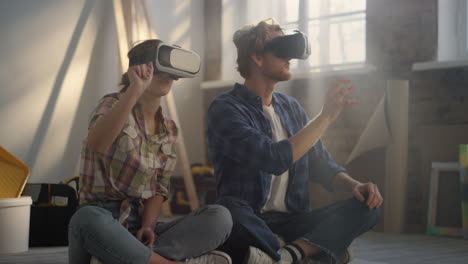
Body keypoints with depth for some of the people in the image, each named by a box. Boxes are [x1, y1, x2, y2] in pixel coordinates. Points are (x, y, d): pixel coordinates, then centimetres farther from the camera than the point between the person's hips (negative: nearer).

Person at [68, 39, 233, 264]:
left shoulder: (169, 130, 14)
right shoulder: (114, 104, -4)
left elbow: (159, 189, 12)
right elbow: (96, 144, -28)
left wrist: (147, 226, -9)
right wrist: (134, 90, -37)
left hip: (140, 224, 5)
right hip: (101, 220, -5)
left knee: (219, 216, -19)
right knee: (87, 219, -42)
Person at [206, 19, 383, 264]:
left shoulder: (291, 107, 14)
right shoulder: (225, 109, -9)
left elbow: (323, 166, 17)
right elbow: (275, 159, -23)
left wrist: (355, 185, -4)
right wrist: (326, 115, -15)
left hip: (293, 223, 7)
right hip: (249, 224, -6)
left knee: (368, 206, -13)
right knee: (229, 211, -40)